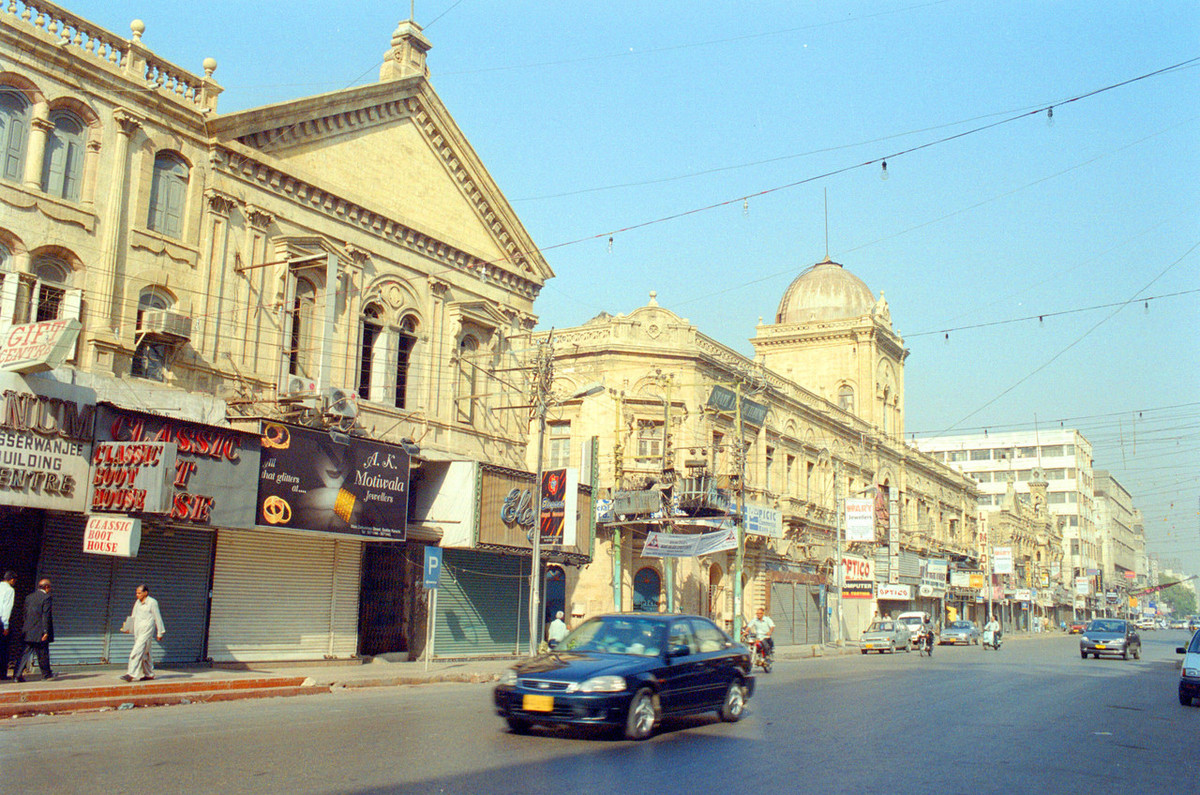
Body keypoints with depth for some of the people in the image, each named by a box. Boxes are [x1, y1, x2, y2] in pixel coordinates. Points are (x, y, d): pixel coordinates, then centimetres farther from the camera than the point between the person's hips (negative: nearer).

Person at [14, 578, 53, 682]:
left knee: (26, 653, 7)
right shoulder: (46, 598, -10)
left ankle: (18, 674, -3)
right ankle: (46, 674, 14)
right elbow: (46, 616, -16)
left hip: (28, 632, 6)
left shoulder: (29, 597, 13)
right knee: (43, 654, 4)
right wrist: (46, 631, -16)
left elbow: (25, 615, 17)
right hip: (40, 632, -6)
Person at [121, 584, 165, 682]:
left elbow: (157, 618, -4)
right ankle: (149, 674, 19)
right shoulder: (137, 602, 14)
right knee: (144, 653, 11)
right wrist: (128, 627, 5)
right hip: (137, 631, 7)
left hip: (147, 630, -7)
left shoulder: (152, 602, -6)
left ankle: (131, 674, -17)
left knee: (137, 651, -14)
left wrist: (160, 632, -2)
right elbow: (133, 617, 20)